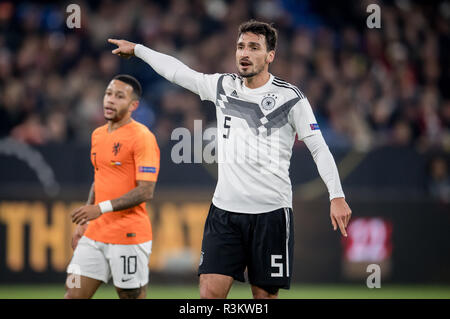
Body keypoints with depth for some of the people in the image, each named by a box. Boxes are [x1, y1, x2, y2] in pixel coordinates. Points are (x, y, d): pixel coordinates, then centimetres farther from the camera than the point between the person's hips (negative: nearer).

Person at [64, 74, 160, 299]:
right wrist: (83, 223, 20)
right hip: (95, 233, 7)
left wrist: (101, 208, -24)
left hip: (128, 236, -7)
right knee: (73, 294, 0)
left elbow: (146, 191, -18)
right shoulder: (98, 135, 14)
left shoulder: (142, 137, -11)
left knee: (132, 297, -2)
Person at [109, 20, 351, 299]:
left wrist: (337, 197, -14)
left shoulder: (290, 97, -4)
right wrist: (136, 48, 32)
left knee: (265, 295, 1)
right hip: (224, 211, 3)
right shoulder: (223, 86, 8)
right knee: (210, 291, -6)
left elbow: (319, 148, -4)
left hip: (270, 213, -3)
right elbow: (176, 71, 23)